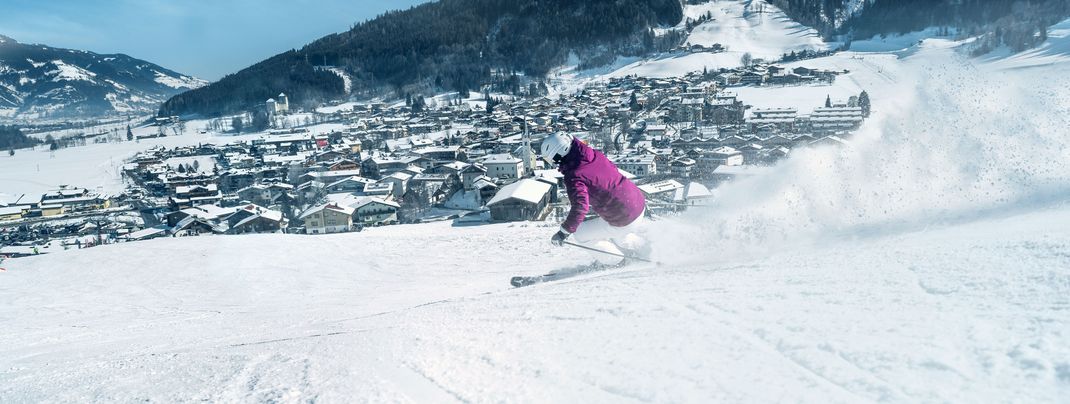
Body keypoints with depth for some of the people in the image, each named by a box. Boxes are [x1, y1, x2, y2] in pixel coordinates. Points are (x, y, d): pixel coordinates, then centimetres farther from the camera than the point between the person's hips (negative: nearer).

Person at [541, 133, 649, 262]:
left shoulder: (574, 177, -22)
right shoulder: (595, 155, 0)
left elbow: (580, 207, -33)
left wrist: (564, 232, -27)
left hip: (623, 221, -8)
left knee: (579, 235, 10)